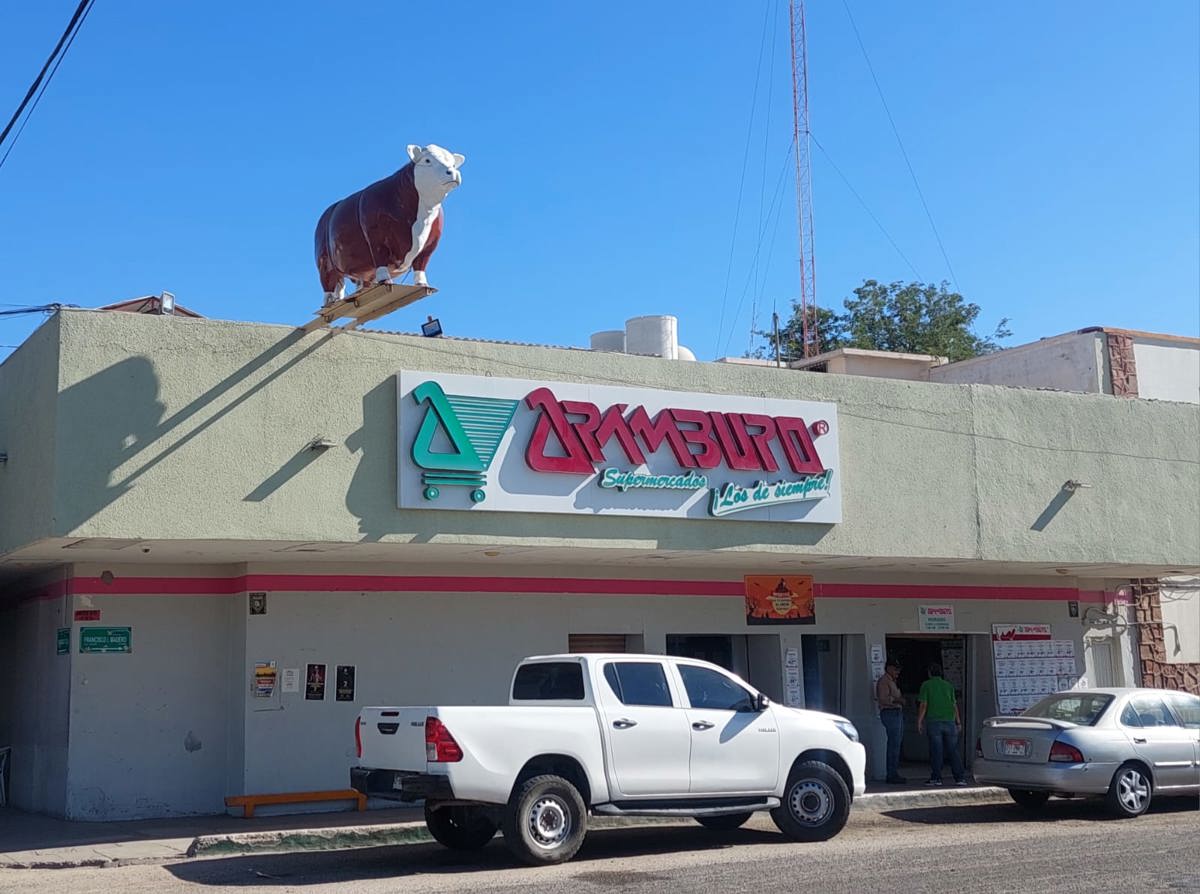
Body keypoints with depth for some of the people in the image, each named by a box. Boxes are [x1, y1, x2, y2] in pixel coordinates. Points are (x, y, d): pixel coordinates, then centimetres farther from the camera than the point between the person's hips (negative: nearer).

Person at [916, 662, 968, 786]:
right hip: (949, 721, 3)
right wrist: (958, 722, 13)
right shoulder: (948, 686, 12)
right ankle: (960, 778, 1)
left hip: (933, 721, -3)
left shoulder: (926, 685, 2)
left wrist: (919, 721, -1)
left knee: (936, 750, -1)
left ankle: (936, 778, -2)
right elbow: (954, 705, 9)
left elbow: (923, 705, -4)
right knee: (953, 750, 5)